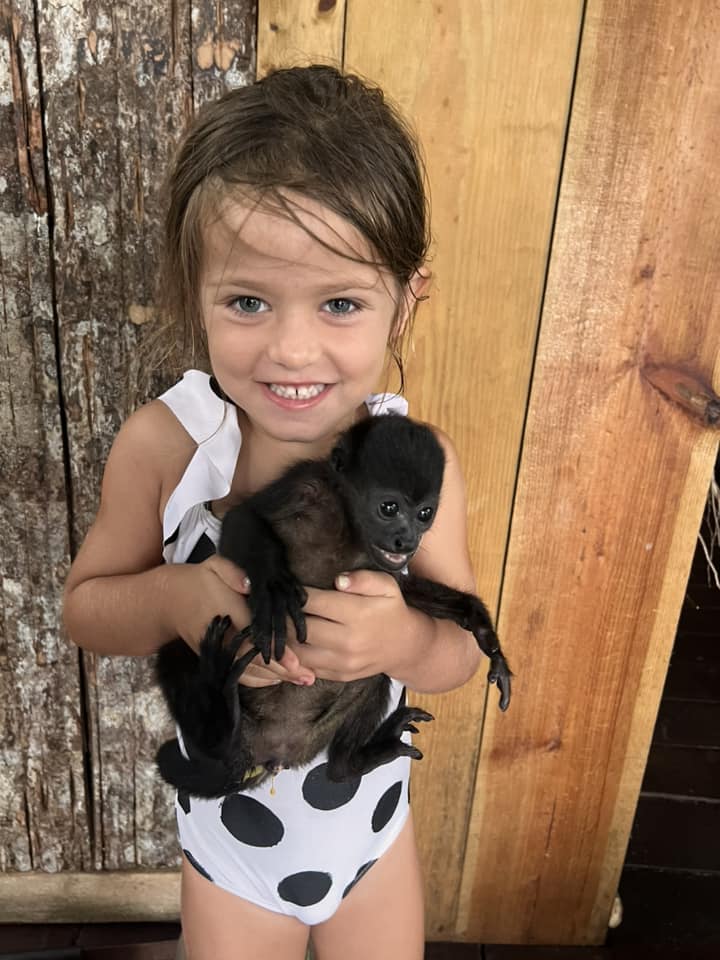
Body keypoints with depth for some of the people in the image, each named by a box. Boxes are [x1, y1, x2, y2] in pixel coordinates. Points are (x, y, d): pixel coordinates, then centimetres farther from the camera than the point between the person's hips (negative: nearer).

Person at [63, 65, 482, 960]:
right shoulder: (162, 443, -24)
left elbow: (459, 656, -12)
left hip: (371, 824, 1)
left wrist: (404, 639, -35)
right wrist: (173, 598, -32)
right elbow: (83, 608, -11)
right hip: (229, 835, 0)